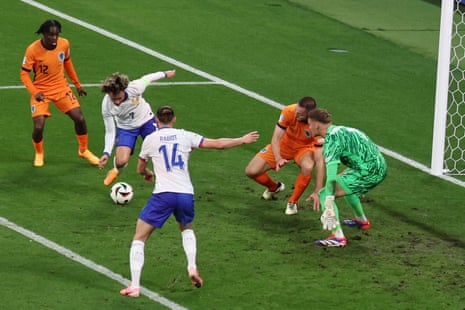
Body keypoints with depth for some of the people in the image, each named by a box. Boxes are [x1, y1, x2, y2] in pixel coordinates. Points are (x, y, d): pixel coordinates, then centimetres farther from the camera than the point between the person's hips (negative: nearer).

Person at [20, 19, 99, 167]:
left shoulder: (64, 44, -9)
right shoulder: (33, 50, -21)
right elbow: (24, 73, -15)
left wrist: (77, 84, 15)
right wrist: (35, 92, -28)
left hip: (61, 88, 3)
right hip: (41, 91, -3)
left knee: (80, 118, -4)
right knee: (38, 126, -14)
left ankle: (84, 150, 22)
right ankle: (39, 154, 18)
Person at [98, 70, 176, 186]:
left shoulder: (135, 88, -34)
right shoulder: (106, 106, -31)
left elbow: (147, 79, -10)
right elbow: (110, 132, -21)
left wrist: (164, 74, 8)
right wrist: (107, 153, -33)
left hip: (146, 121, 1)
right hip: (126, 127, -1)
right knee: (121, 161, -17)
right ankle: (116, 171, 22)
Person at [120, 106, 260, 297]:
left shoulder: (150, 139, 7)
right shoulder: (185, 136, 9)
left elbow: (140, 169, 21)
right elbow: (218, 144, 10)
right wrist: (243, 140, 25)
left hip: (163, 195, -3)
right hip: (186, 194, 3)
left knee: (139, 238, 4)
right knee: (186, 228, 35)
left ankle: (134, 286, -8)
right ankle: (192, 267, 15)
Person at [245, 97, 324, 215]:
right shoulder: (289, 112, -29)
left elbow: (320, 160, -33)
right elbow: (276, 138, -21)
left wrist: (317, 192, -39)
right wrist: (278, 159, -42)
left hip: (305, 148, -2)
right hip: (285, 144, 2)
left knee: (308, 167, -38)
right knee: (251, 171, -9)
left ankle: (293, 202, -10)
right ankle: (274, 187, 27)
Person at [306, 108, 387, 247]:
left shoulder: (331, 139, -13)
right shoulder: (340, 130, 16)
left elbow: (331, 174, -22)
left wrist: (329, 205, -26)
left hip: (368, 172, -10)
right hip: (379, 166, 10)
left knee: (324, 193, -10)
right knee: (343, 181, 37)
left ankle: (338, 237, -19)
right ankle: (362, 220, 50)